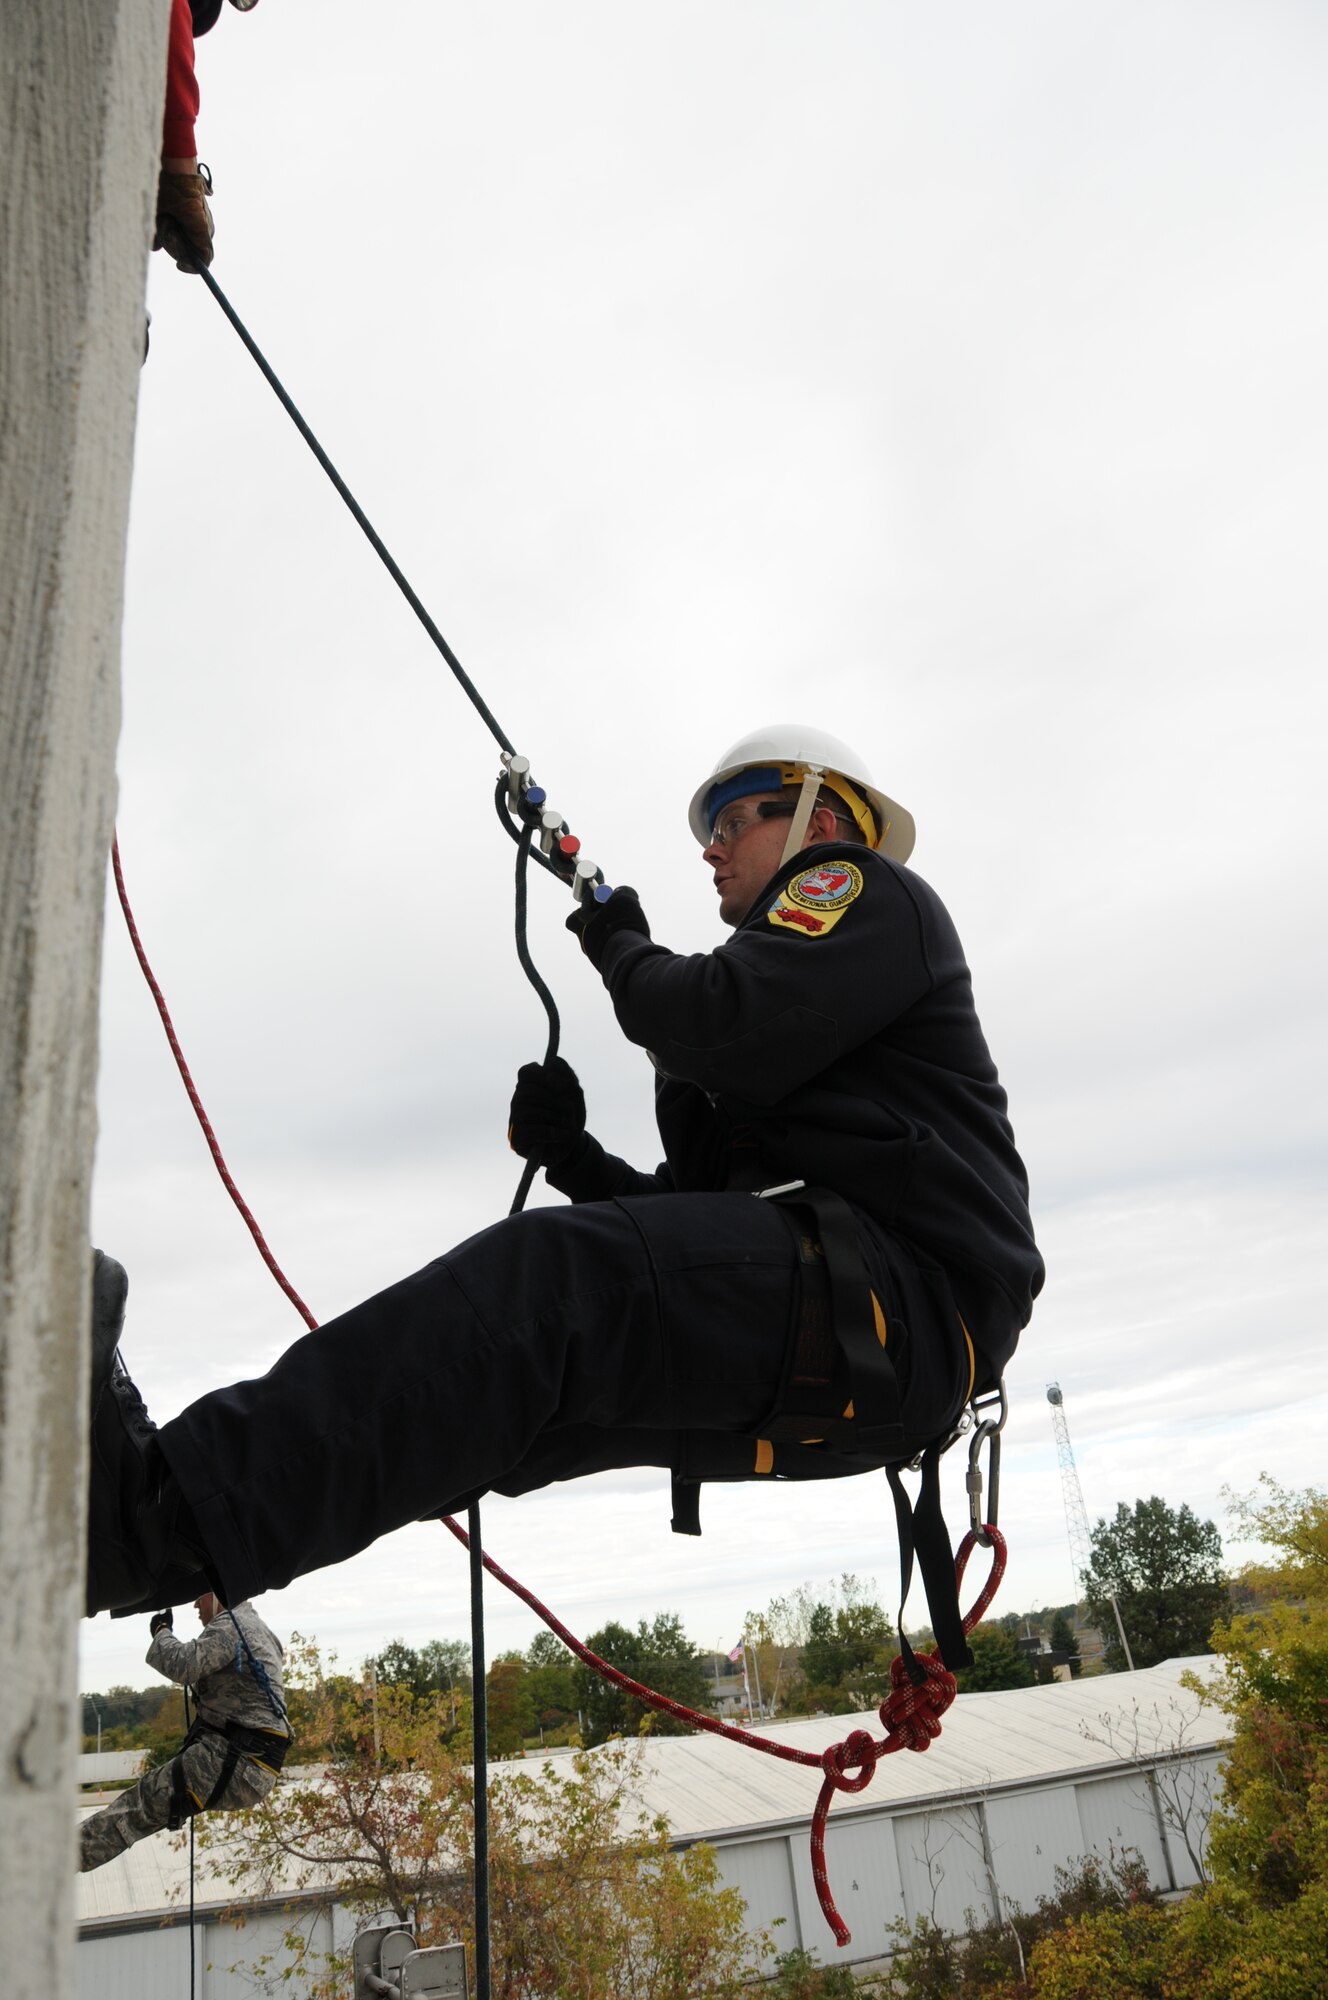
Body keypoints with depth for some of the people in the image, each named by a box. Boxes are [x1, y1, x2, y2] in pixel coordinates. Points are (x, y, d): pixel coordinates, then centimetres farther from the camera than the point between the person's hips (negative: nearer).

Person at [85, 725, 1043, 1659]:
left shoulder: (871, 892, 8)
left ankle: (166, 1520, -36)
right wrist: (571, 1155, 9)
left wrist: (625, 950, 7)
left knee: (543, 1278, -28)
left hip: (896, 1295, -9)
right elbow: (691, 1209, 26)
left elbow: (726, 1029, -13)